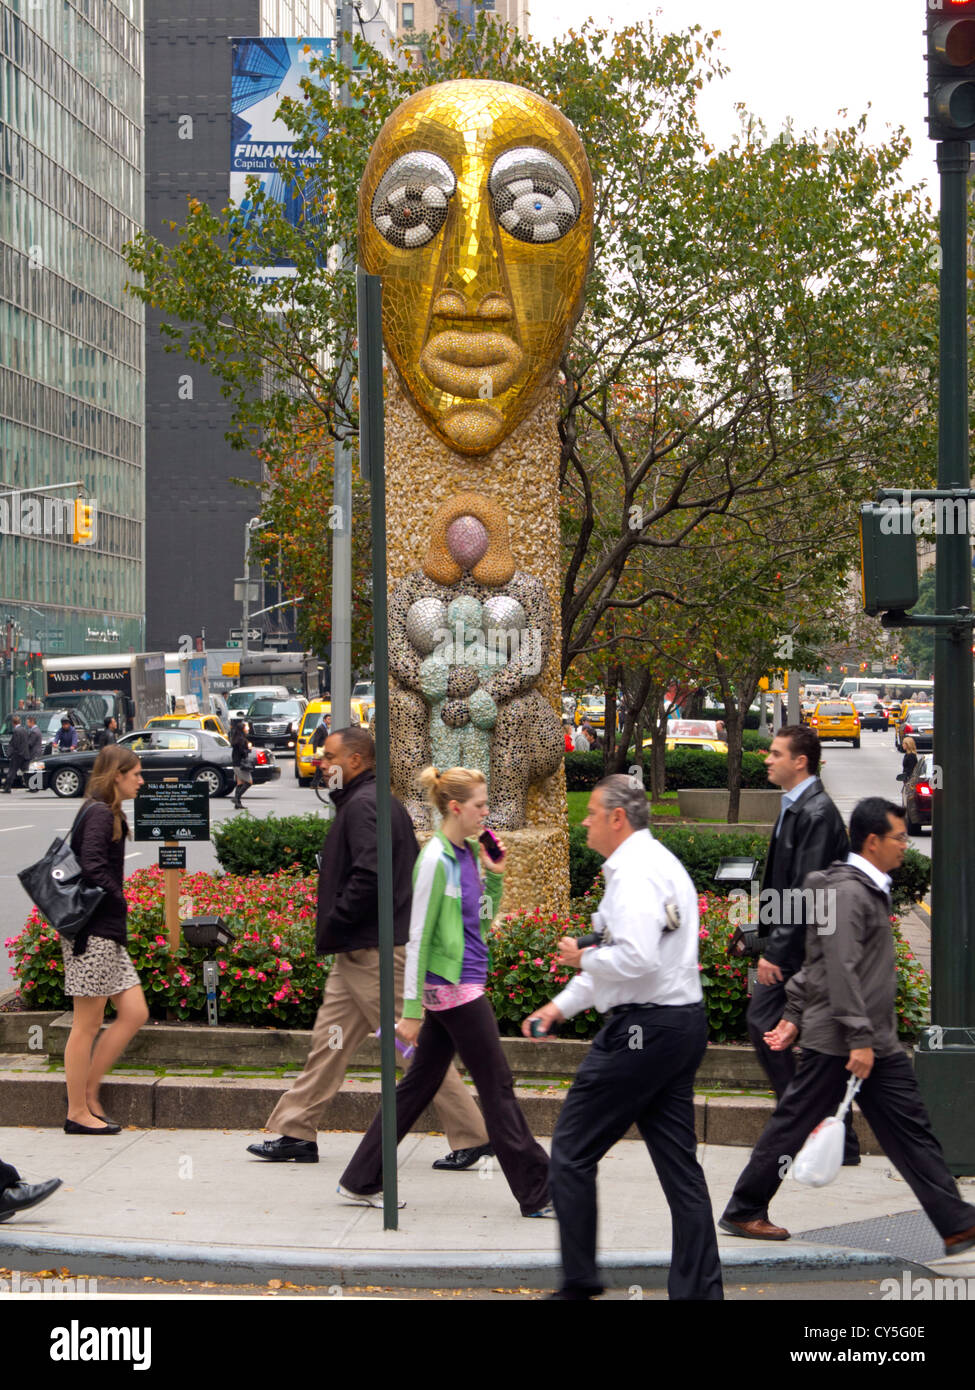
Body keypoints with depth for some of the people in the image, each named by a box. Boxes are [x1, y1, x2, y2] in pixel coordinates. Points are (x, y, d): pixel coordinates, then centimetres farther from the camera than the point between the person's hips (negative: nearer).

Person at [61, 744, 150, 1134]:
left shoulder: (108, 814, 16)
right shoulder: (99, 813, -13)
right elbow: (92, 868, -24)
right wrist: (120, 901, -12)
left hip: (107, 934, 10)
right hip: (92, 933, -10)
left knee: (134, 1014, 7)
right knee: (88, 1024, -2)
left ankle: (88, 1091, 15)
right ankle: (78, 1112, 6)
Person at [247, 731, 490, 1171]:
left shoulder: (364, 804, -13)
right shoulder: (366, 802, 19)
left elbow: (368, 875, -24)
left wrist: (331, 928, -15)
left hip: (376, 952, -11)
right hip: (359, 953, 11)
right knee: (330, 1038, 11)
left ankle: (471, 1134, 1)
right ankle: (296, 1133, 16)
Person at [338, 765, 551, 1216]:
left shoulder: (470, 851, 10)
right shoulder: (435, 859, -16)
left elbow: (483, 921, 20)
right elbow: (416, 937, -16)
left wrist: (495, 876, 5)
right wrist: (411, 1010, -16)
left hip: (464, 983, 9)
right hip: (452, 987, -9)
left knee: (420, 1083, 12)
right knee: (497, 1086, -2)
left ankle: (361, 1181, 19)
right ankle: (536, 1193, 7)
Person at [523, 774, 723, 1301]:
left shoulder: (635, 871, -15)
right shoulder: (660, 862, 19)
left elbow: (635, 960, -28)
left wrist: (582, 958, -9)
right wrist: (561, 1005, 22)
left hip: (643, 1029, -10)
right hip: (683, 1022, 10)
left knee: (571, 1150, 1)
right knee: (678, 1162, 9)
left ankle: (579, 1283, 7)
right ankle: (699, 1289, 10)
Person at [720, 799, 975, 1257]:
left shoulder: (869, 889, 16)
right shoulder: (847, 892, -16)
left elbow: (815, 963, 20)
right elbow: (840, 971, -22)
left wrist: (796, 1015, 21)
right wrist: (859, 1039, -25)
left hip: (876, 1041, 10)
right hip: (840, 1041, -10)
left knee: (910, 1129, 6)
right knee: (793, 1125, 2)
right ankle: (742, 1212, 14)